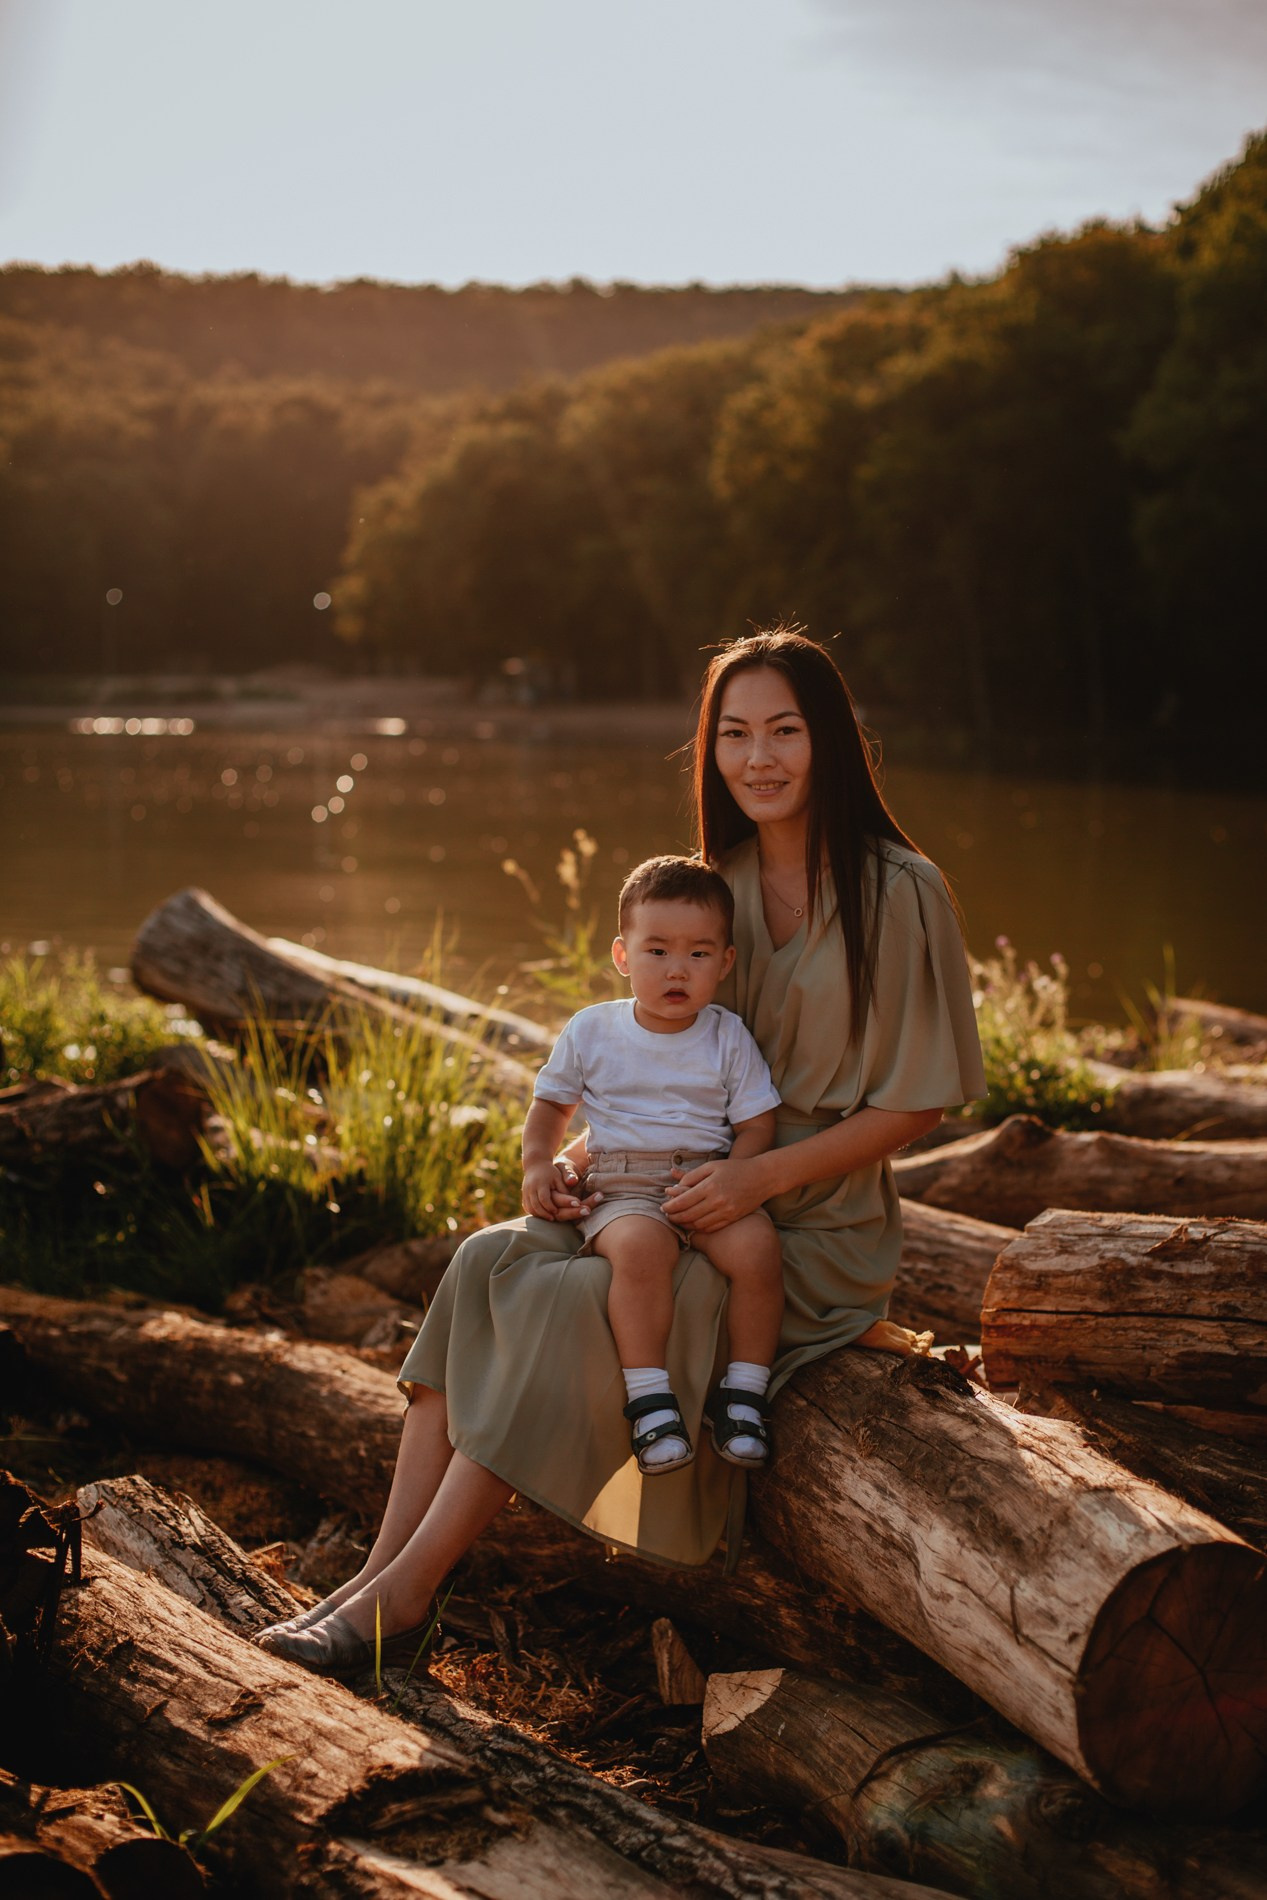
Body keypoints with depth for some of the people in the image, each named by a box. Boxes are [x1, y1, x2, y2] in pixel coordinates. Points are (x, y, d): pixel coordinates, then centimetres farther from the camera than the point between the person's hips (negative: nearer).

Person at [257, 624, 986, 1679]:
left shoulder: (898, 894, -11)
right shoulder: (718, 885, 8)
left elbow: (917, 1100, -10)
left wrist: (756, 1176, -19)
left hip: (816, 1232, -6)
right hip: (696, 1199, 6)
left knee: (569, 1305, -26)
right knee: (491, 1261, -17)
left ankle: (406, 1592, -18)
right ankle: (379, 1571, -19)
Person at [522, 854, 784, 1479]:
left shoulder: (728, 1038, 6)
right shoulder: (591, 1031, 7)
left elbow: (756, 1124, 4)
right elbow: (550, 1104, 19)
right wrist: (537, 1164, 1)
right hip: (621, 1191, -1)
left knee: (757, 1247, -29)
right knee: (640, 1246, -36)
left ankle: (742, 1393, -13)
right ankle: (648, 1397, -28)